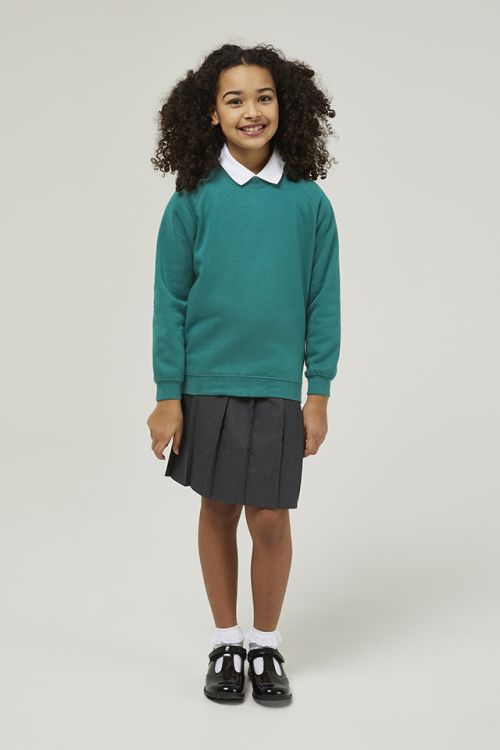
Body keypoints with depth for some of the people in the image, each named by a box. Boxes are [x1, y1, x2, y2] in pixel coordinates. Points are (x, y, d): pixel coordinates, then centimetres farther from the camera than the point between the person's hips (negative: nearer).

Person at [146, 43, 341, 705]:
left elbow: (324, 301, 1)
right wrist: (168, 395, -3)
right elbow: (170, 299, -1)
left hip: (277, 385, 0)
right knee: (218, 511, 11)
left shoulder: (308, 200, -3)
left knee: (270, 520, 4)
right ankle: (226, 643, 28)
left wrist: (320, 392, 0)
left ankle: (267, 645, 26)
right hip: (207, 383, 0)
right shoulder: (193, 198, -4)